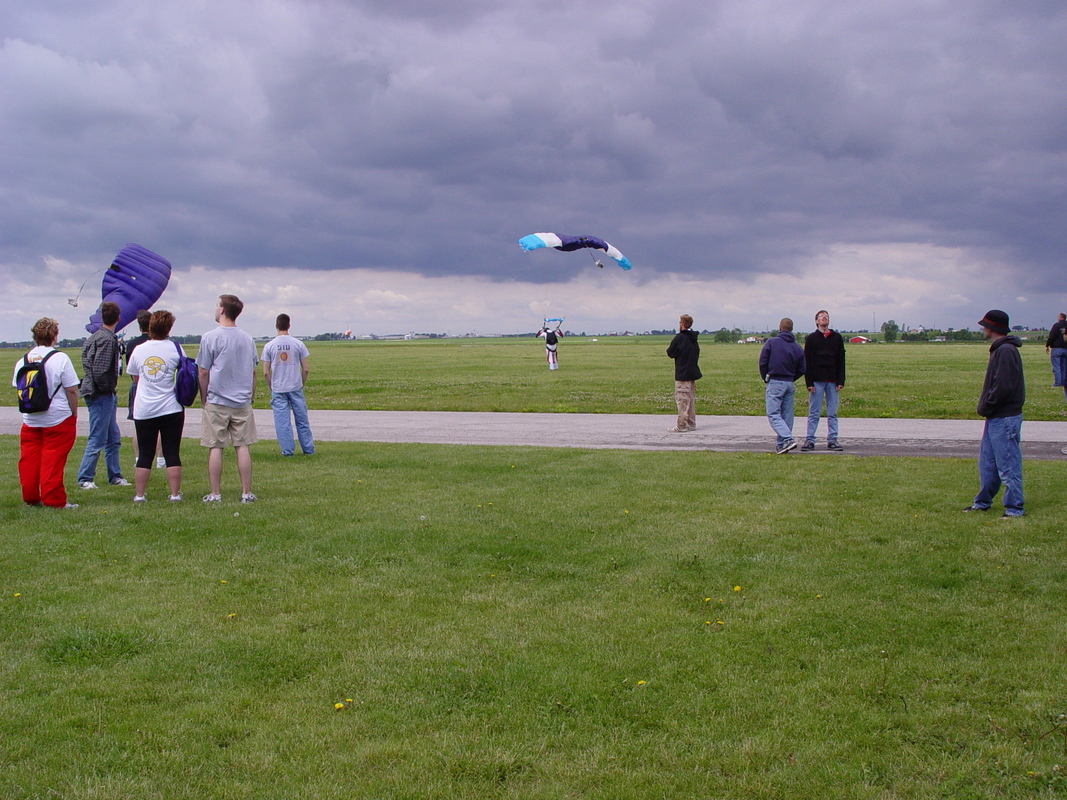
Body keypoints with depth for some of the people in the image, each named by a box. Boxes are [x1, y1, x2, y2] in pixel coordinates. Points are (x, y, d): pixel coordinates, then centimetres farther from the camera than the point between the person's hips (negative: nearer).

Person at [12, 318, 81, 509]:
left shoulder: (23, 360, 3)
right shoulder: (60, 359, -11)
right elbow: (71, 391, -11)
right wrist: (74, 414, 0)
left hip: (30, 420, 5)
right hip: (58, 420, -5)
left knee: (29, 460, 11)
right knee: (53, 462, -1)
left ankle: (30, 498, 18)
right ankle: (53, 500, 3)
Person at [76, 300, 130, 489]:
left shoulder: (95, 336, 13)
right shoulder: (107, 339, -16)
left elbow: (87, 362, 15)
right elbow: (99, 370, -24)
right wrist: (108, 388, -9)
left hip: (105, 396, 10)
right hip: (101, 395, -10)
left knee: (113, 438, 15)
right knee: (97, 440, -4)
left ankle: (115, 476, 21)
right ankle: (85, 479, 2)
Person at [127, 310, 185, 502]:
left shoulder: (139, 350, 3)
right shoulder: (175, 348, -4)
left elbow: (135, 378, 15)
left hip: (143, 410, 2)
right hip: (171, 409, -2)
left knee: (144, 455, 8)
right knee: (172, 454, 3)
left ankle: (139, 495, 7)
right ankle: (175, 494, 1)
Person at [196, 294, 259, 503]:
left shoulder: (210, 338, -8)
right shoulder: (247, 339, 6)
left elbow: (203, 373, -5)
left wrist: (204, 399, 6)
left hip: (217, 402, -4)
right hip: (242, 403, 4)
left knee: (215, 448, 2)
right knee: (242, 447, 5)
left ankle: (215, 494, 5)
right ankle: (246, 493, 6)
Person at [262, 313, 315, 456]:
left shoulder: (269, 346, -2)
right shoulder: (298, 344, -2)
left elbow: (266, 372, -2)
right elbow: (305, 369, -1)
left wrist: (271, 388, 10)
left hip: (277, 389, -1)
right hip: (296, 387, 1)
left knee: (282, 422, 4)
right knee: (302, 420, 9)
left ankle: (287, 451, 5)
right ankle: (308, 449, 15)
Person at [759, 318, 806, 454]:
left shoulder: (771, 342, -5)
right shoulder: (797, 347, 6)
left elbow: (762, 362, -6)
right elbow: (801, 370, 7)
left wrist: (765, 378, 9)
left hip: (775, 383, -5)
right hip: (789, 384, 5)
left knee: (773, 414, -6)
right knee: (787, 415, 9)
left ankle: (788, 439, -23)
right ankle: (781, 444, 11)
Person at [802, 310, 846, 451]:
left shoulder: (837, 338, 11)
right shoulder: (811, 338, 4)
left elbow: (841, 361, 10)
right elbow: (807, 362, 0)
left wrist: (841, 381, 1)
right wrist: (809, 382, -8)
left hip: (832, 381, 2)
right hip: (817, 381, -2)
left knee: (832, 413, 4)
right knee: (814, 413, -2)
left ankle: (832, 440, 7)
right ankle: (809, 440, 1)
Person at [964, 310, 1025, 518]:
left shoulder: (1006, 351, -17)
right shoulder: (999, 349, 15)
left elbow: (1002, 387, -23)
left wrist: (985, 407, -13)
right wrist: (985, 406, 10)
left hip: (1005, 419, -11)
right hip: (995, 417, 11)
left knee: (1008, 466, -4)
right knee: (987, 463, 17)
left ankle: (1014, 508, 2)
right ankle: (982, 502, 27)